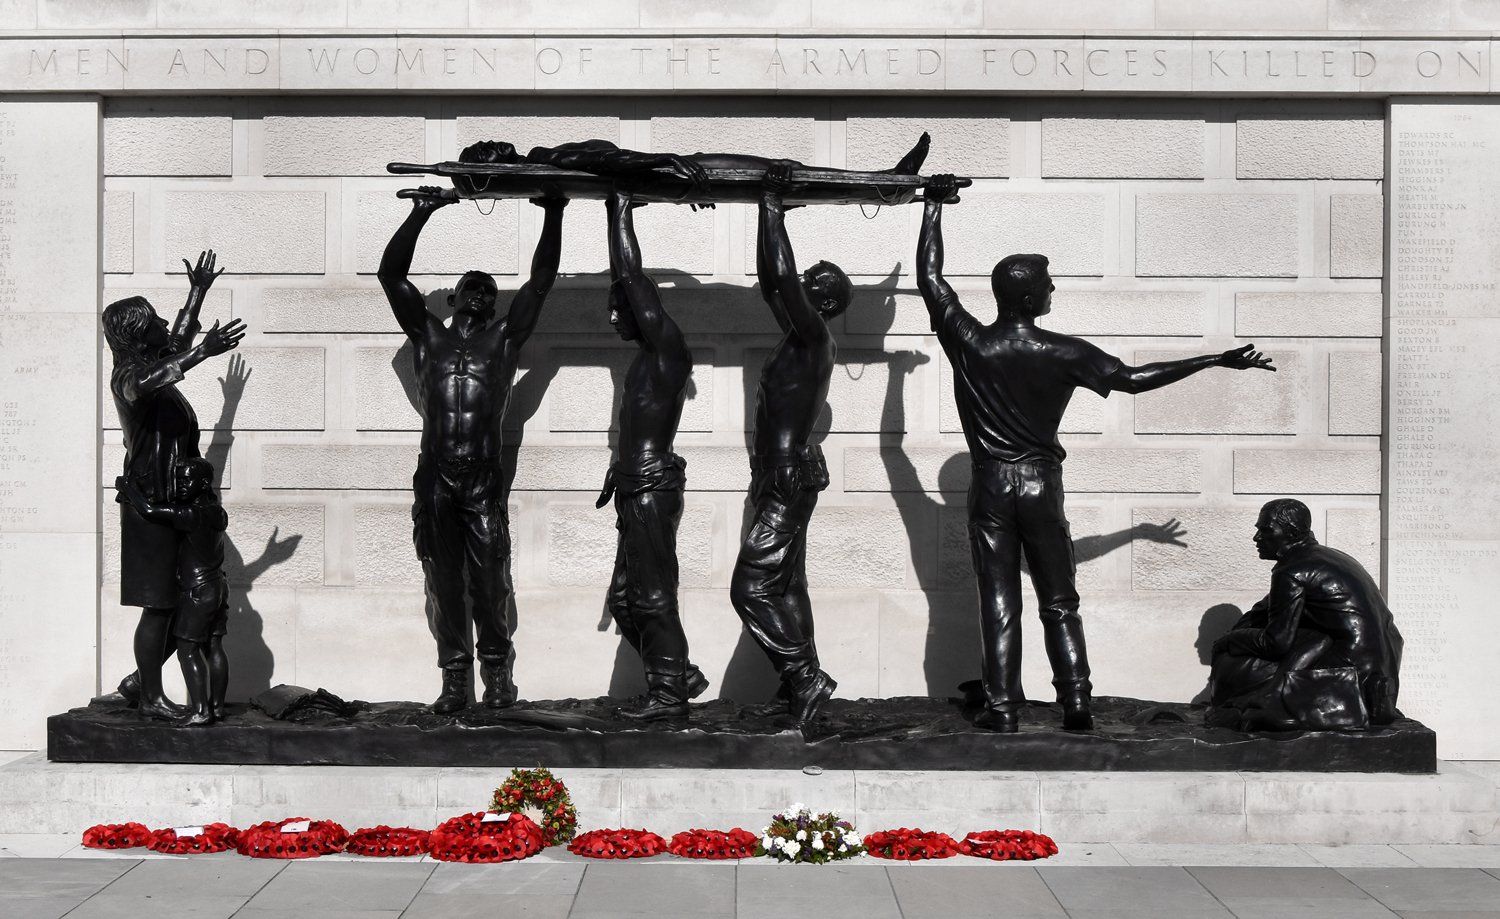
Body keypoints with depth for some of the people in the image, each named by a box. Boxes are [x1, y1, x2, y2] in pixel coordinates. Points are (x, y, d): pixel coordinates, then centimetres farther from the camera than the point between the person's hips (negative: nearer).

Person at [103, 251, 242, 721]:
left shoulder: (152, 363, 16)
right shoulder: (128, 373, -11)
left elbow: (179, 340, 38)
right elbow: (143, 386, -37)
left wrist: (198, 293, 44)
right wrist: (202, 353, -41)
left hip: (176, 502, 9)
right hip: (152, 504, -9)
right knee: (160, 604, -5)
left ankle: (139, 681, 21)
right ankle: (150, 696, 3)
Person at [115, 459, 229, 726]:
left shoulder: (192, 515, -21)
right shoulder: (215, 510, 6)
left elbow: (148, 510, -25)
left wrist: (126, 485, -7)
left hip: (197, 592, -9)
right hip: (218, 586, 9)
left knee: (188, 649, -5)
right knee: (213, 647, 10)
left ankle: (200, 710, -8)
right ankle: (216, 705, 14)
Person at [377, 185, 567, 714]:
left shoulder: (504, 338, 14)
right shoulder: (428, 337, 15)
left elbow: (541, 280, 10)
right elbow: (391, 273, 9)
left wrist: (553, 215, 7)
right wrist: (422, 212, 4)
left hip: (485, 484, -1)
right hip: (434, 484, 1)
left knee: (490, 586, -1)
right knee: (444, 587, 2)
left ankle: (497, 672, 12)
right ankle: (454, 679, 8)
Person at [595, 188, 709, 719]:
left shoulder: (668, 347, -8)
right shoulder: (645, 356, 18)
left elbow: (632, 276, -12)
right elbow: (623, 277, 25)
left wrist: (622, 212, -6)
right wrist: (614, 215, 25)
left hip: (652, 489, -10)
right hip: (636, 488, 10)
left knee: (653, 597, -5)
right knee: (625, 598, 12)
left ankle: (668, 694, 1)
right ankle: (680, 676, 19)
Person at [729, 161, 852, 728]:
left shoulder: (813, 335, -13)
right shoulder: (801, 337, 11)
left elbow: (781, 276, -23)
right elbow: (771, 282, 18)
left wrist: (774, 205, -17)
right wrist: (768, 209, 18)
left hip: (789, 479, -10)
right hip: (784, 477, 10)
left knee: (752, 587, -11)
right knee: (786, 588, 12)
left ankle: (805, 678, -9)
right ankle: (804, 684, 16)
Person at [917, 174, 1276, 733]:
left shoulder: (970, 344, -7)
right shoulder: (1062, 353, -8)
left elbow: (929, 278, 1)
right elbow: (1133, 379, -6)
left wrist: (934, 205, 9)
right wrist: (1216, 360, 2)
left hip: (990, 483, 0)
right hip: (1041, 482, 0)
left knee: (998, 601, 3)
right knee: (1058, 601, 8)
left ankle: (1001, 708, 0)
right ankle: (1075, 703, 4)